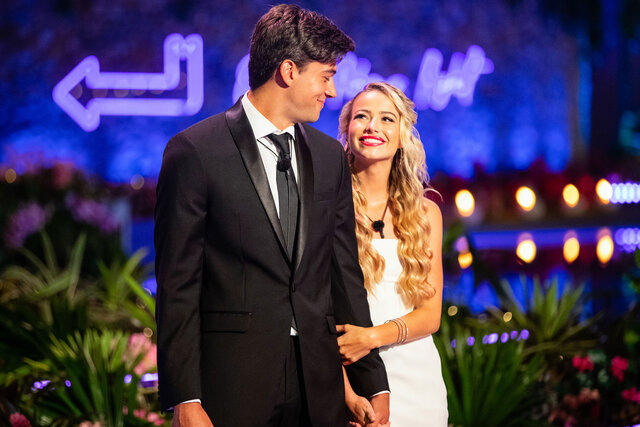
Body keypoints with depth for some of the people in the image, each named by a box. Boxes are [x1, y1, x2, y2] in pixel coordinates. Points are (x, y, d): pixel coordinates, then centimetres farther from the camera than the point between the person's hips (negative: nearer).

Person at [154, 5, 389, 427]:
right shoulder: (194, 151, -6)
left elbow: (345, 276, 13)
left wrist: (373, 383, 10)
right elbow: (177, 285, -7)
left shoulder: (330, 157, 12)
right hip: (231, 387, -5)